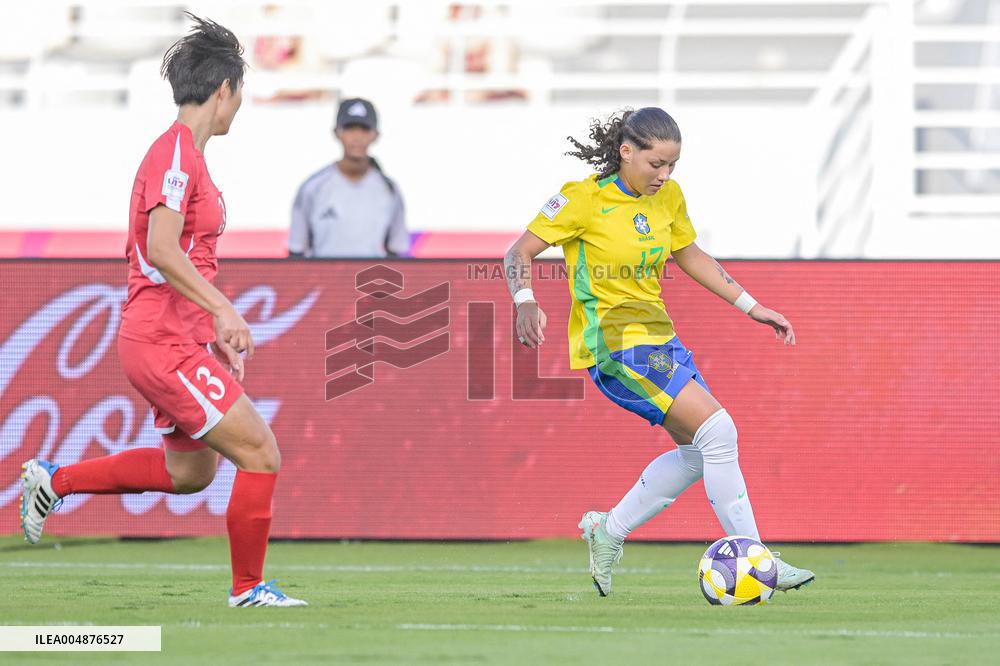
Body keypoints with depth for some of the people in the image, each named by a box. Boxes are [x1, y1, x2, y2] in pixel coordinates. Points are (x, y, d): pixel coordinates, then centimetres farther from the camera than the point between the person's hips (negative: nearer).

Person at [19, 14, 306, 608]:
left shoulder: (185, 153, 16)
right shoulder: (175, 152, -15)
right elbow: (162, 250, -27)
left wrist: (216, 331, 21)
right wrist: (223, 310, -32)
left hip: (181, 339, 10)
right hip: (164, 342, -10)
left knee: (190, 470, 21)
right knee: (261, 454, -9)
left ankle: (55, 480, 27)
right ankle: (249, 587, 2)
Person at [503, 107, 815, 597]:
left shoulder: (668, 197, 5)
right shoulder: (585, 198, -14)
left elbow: (689, 256, 21)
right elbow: (520, 252, -12)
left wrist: (751, 306, 19)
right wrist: (525, 302, -31)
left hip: (657, 336, 8)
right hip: (613, 344, -8)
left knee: (699, 453, 11)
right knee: (718, 431, -17)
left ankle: (608, 532, 24)